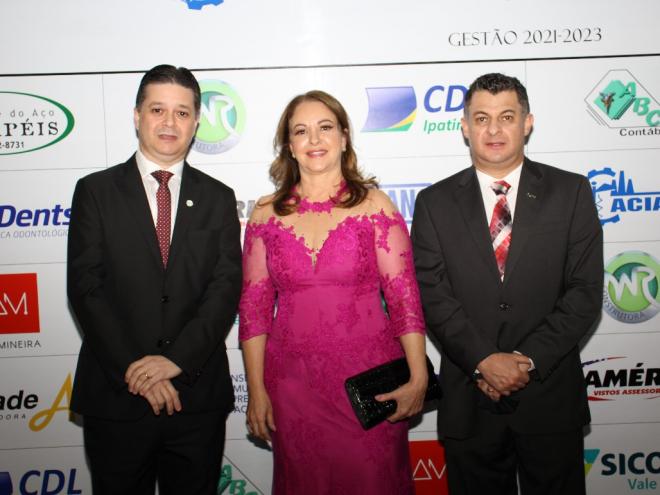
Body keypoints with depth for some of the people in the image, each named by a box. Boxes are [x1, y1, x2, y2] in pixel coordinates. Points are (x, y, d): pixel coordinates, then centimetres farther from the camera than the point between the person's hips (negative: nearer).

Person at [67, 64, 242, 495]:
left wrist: (177, 359, -14)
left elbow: (226, 287, -3)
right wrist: (134, 369, -13)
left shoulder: (218, 198, 6)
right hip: (116, 395, -1)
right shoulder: (95, 191, 2)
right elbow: (86, 287, -6)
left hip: (198, 396, 1)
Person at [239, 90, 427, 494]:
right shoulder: (267, 214, 3)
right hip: (294, 387, 2)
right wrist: (256, 390, 2)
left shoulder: (375, 205, -2)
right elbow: (254, 307, 4)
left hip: (370, 380, -1)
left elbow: (404, 296, -5)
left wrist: (418, 378, -11)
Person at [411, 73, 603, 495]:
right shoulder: (435, 203, 2)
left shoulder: (571, 192, 1)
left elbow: (585, 291, -5)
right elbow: (433, 294, -6)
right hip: (469, 400, 0)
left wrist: (529, 360, -13)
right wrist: (484, 361, -16)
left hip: (551, 395, 0)